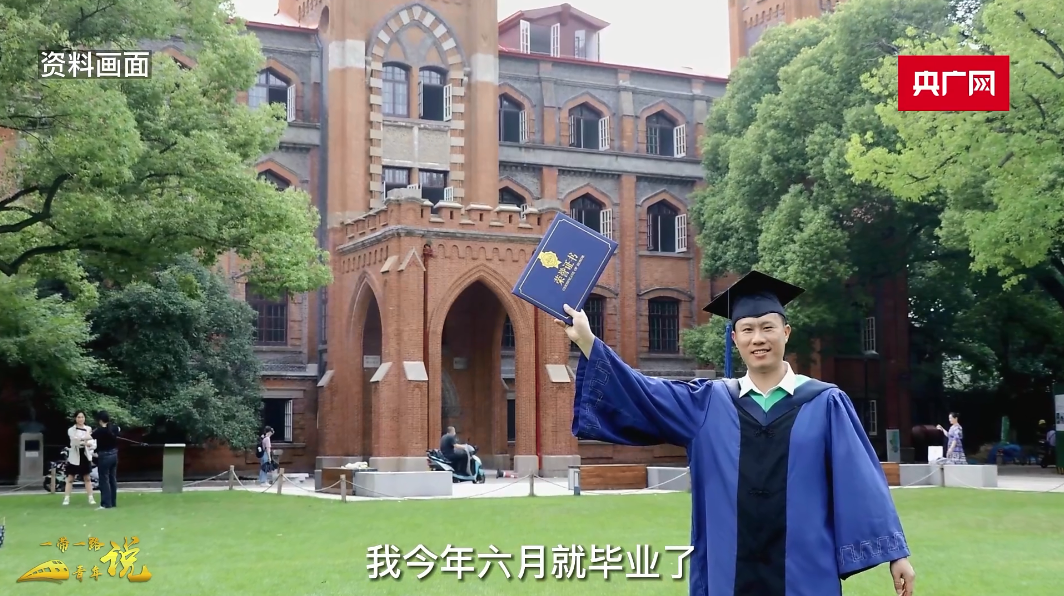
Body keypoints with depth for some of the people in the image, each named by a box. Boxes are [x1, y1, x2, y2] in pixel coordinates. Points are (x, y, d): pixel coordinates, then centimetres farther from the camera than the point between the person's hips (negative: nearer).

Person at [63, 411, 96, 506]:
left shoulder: (89, 429, 6)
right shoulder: (71, 430, -2)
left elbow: (94, 443, 0)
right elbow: (75, 440, -20)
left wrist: (90, 444, -21)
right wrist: (85, 439, -32)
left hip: (85, 456, 2)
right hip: (74, 457, -2)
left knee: (87, 478, 7)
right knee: (70, 478, 2)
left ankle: (91, 498, 9)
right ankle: (66, 498, 4)